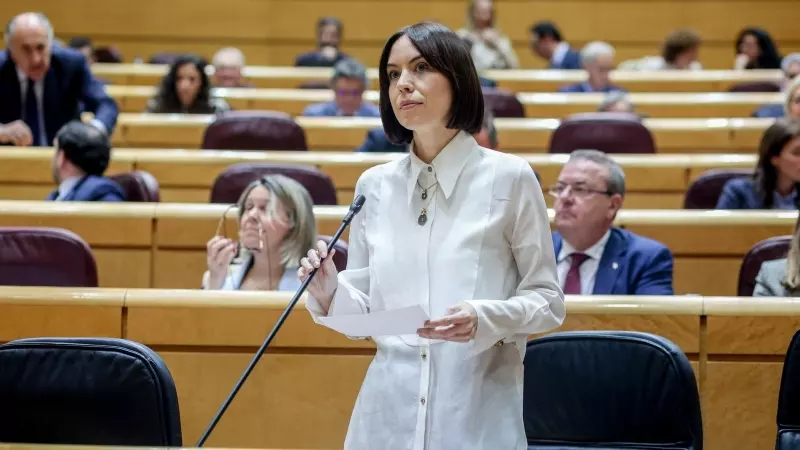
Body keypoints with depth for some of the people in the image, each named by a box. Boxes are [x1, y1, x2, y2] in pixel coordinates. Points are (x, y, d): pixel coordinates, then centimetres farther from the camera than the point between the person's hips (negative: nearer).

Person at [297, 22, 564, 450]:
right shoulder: (374, 185, 7)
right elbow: (366, 312, 12)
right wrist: (332, 295, -8)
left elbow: (548, 301, -1)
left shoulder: (509, 177, -4)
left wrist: (485, 319, -19)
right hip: (387, 414, 3)